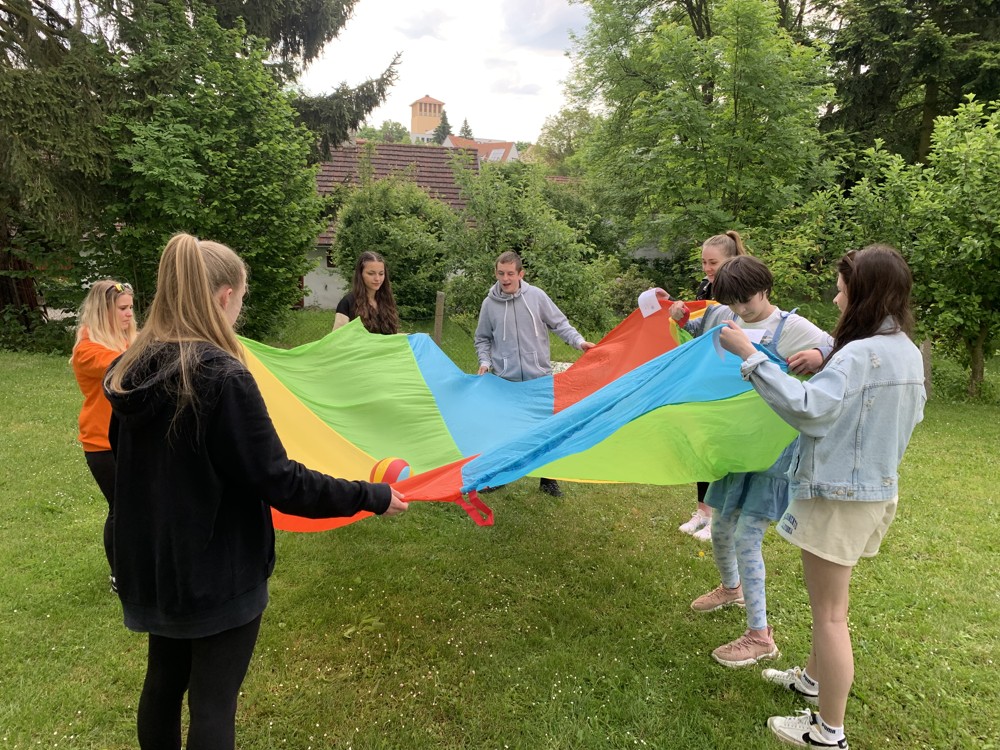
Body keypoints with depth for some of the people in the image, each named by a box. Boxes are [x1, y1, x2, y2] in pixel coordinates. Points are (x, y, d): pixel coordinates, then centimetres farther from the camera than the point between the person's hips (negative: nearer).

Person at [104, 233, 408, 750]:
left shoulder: (130, 371, -2)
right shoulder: (223, 378, -25)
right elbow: (280, 483, -24)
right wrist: (371, 496, -15)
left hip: (152, 564, 7)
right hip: (219, 572, -7)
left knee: (164, 681, 24)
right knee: (212, 702, 9)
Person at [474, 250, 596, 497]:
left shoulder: (536, 296, -4)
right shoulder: (489, 303, -1)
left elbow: (559, 323, 3)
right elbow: (482, 339, 11)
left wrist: (579, 341, -10)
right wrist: (485, 361, -4)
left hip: (540, 377, 0)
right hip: (505, 380, 0)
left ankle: (548, 479, 23)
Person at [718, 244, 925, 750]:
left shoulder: (861, 354, -23)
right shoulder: (908, 353, 5)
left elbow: (806, 408, -33)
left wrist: (750, 356, -29)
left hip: (838, 494, -9)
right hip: (877, 487, 9)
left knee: (829, 612, 2)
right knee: (826, 600, 25)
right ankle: (814, 678, 44)